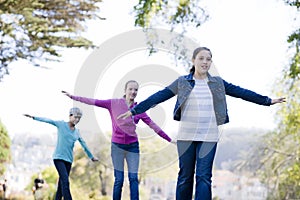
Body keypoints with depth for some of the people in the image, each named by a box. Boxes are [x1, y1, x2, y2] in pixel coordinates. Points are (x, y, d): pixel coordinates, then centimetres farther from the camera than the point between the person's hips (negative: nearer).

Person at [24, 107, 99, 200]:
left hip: (68, 159, 5)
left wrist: (91, 156, 30)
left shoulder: (77, 131, 12)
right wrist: (33, 117, -17)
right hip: (58, 157, -5)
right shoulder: (61, 124, 0)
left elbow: (83, 144, 22)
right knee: (65, 181, -19)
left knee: (61, 183, 4)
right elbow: (48, 120, -8)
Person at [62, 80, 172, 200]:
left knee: (133, 178, -3)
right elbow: (94, 102, -4)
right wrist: (72, 97, -6)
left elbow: (153, 125, 3)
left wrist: (169, 139, 2)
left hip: (133, 146, 2)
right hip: (117, 146, -1)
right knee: (119, 179, -2)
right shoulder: (114, 103, -2)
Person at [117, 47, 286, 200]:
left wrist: (267, 101, 13)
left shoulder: (218, 83, 10)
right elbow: (158, 97, 0)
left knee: (204, 177, -6)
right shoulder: (182, 82, 4)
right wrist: (134, 111, -5)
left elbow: (241, 92, 12)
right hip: (186, 136, -1)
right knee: (185, 176, 5)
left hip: (209, 137, 1)